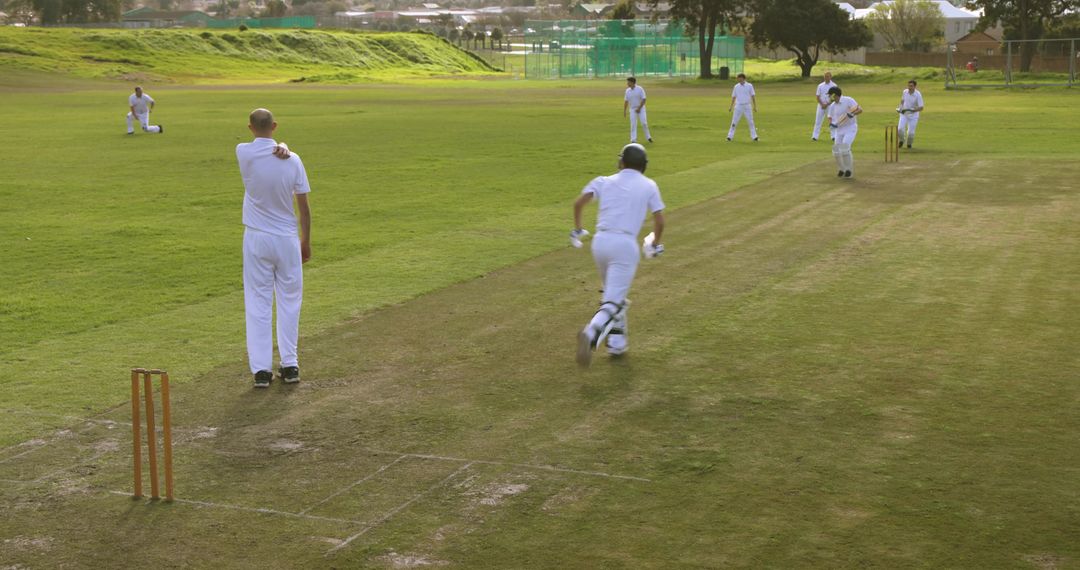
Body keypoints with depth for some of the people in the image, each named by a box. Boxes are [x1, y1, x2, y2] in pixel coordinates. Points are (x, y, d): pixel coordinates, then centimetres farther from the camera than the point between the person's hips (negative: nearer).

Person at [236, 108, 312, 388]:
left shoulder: (243, 153, -9)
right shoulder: (292, 161, -8)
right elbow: (303, 206, -2)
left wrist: (280, 148, -5)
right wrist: (306, 242, 8)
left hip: (256, 239, 0)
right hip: (287, 239, 1)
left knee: (258, 304, 4)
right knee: (289, 302, 12)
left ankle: (261, 369, 2)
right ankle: (289, 365, 14)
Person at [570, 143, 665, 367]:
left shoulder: (604, 181, 15)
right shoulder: (649, 186, 12)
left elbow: (579, 202, 2)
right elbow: (659, 220, 8)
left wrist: (577, 229, 16)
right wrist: (656, 244, 25)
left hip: (600, 241, 4)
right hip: (625, 244, -4)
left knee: (612, 293, 25)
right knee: (613, 301, -9)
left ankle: (617, 341, 26)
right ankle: (591, 334, -34)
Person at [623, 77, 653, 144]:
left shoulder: (640, 89, -11)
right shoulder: (628, 91, 3)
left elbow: (643, 100, -13)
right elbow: (626, 101, 8)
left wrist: (639, 108, -18)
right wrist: (624, 111, 4)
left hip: (640, 109, -3)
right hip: (632, 109, 3)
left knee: (644, 123, -6)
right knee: (633, 124, -4)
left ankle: (648, 137, 10)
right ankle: (633, 140, -2)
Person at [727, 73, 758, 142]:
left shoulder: (749, 86, 0)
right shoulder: (736, 86, 4)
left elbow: (753, 96, 1)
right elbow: (733, 97, 9)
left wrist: (755, 106, -3)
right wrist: (731, 107, 4)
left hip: (747, 106, 0)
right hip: (738, 106, 1)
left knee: (751, 122, 1)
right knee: (734, 122, -4)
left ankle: (754, 137, 6)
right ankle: (729, 137, -3)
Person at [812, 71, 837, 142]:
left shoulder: (833, 86, -1)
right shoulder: (820, 86, 7)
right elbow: (817, 97, 4)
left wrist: (827, 104, -14)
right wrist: (822, 104, -11)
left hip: (830, 105, -2)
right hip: (821, 105, 2)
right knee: (818, 120, -1)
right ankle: (815, 136, 0)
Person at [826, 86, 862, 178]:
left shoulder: (848, 100, -14)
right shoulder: (832, 106, 5)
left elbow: (860, 110, -22)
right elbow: (830, 119, 10)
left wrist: (851, 114, -41)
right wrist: (831, 124, -14)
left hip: (851, 128, -6)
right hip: (839, 129, 6)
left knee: (844, 147, -24)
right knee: (836, 150, -5)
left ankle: (849, 169, -7)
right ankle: (842, 168, 19)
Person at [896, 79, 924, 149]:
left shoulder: (918, 95, -20)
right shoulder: (904, 92, -7)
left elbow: (921, 108, -21)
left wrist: (913, 110, -37)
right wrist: (900, 108, -2)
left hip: (913, 115, -3)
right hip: (904, 114, 3)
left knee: (911, 132, -9)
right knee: (900, 129, -17)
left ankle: (909, 143, 26)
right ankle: (901, 140, 16)